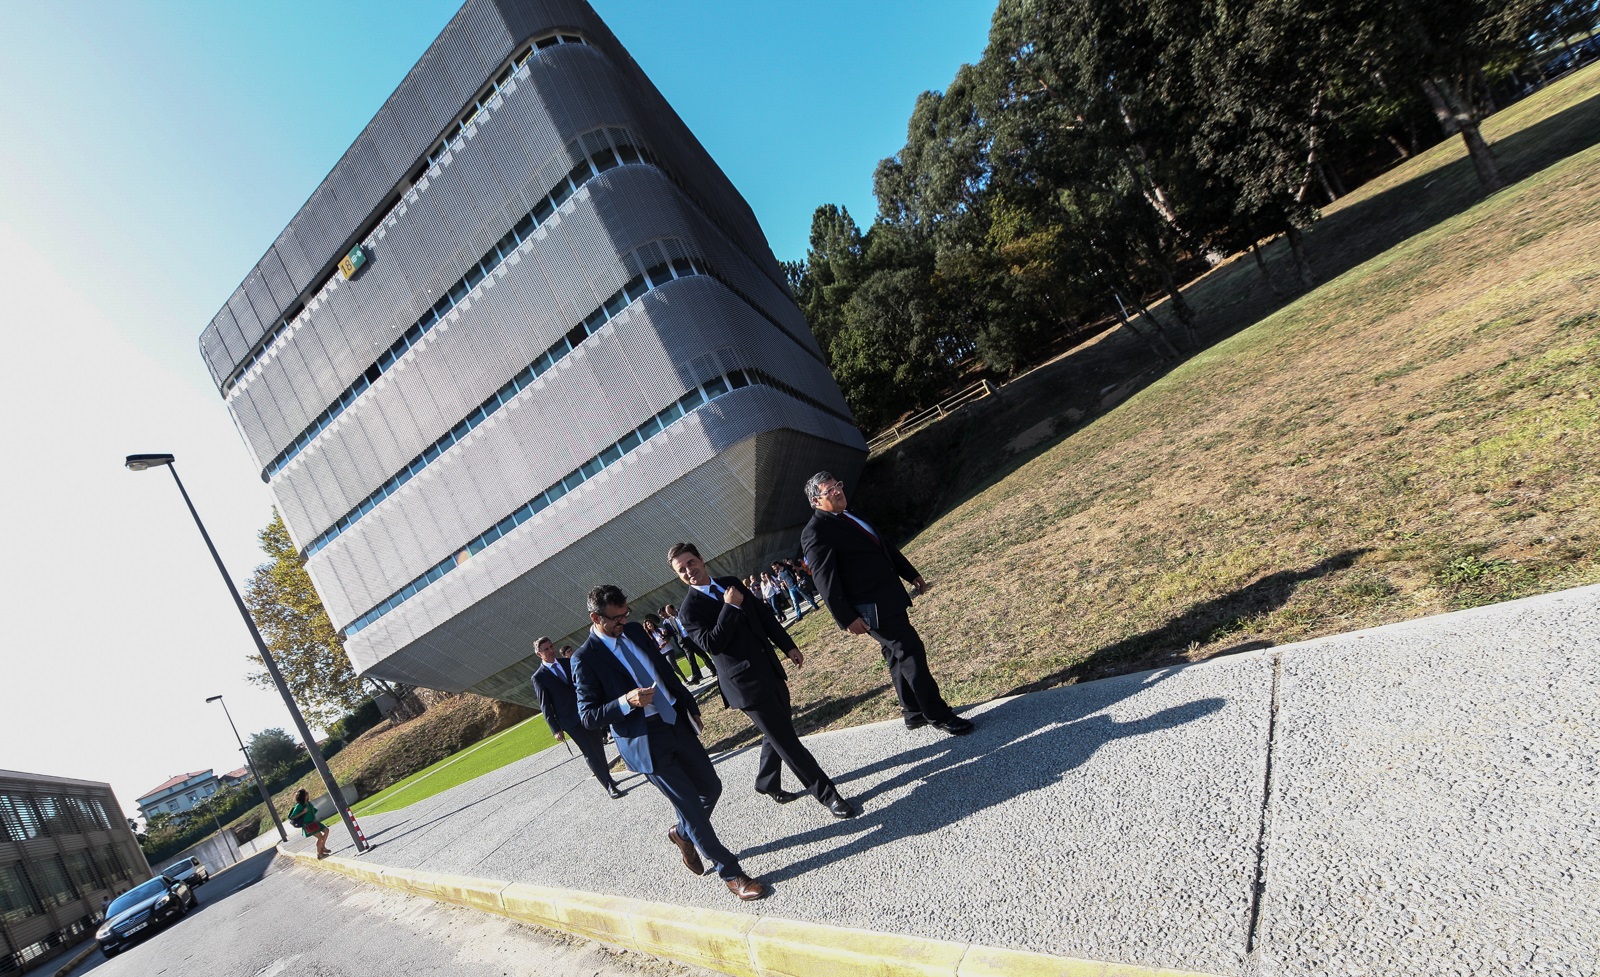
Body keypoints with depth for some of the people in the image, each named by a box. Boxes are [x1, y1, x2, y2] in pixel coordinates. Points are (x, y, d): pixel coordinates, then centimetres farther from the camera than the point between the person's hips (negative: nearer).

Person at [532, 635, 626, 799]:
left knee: (598, 747, 12)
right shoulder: (539, 677, -5)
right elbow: (545, 705, -5)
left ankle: (606, 774, 30)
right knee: (590, 754, -5)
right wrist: (555, 729, -8)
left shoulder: (567, 662, 7)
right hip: (570, 721, -4)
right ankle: (610, 786, 0)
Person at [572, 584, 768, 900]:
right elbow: (588, 716, -14)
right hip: (647, 745, -6)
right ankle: (731, 873, 18)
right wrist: (626, 702, -29)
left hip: (678, 726, 6)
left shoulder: (634, 631, 4)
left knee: (711, 788, 15)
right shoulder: (585, 658, -14)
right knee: (692, 809, 1)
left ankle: (682, 833, 44)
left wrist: (690, 704, 15)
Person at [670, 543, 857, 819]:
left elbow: (764, 616, 14)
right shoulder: (689, 611, -9)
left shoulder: (731, 583, 9)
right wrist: (730, 607, -21)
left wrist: (788, 646, 10)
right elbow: (711, 644, -22)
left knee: (778, 734, 19)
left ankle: (767, 783, 42)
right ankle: (827, 794, 9)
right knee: (787, 741, -2)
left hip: (771, 671, 7)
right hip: (746, 682, -7)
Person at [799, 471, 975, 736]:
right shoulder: (815, 532, -15)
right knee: (911, 652, -6)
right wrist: (847, 618, -21)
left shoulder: (849, 516, 14)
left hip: (890, 597, 9)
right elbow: (825, 581, -19)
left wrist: (911, 574, 21)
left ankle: (914, 713, 31)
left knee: (898, 656, 17)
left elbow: (885, 546, 21)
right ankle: (939, 716, 6)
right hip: (871, 607, -9)